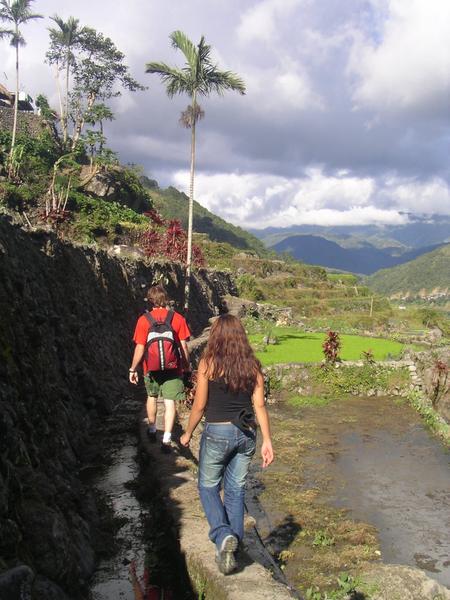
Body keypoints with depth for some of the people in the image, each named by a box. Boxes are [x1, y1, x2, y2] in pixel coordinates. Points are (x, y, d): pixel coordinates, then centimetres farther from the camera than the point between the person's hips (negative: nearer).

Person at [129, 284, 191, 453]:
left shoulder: (143, 320, -8)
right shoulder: (178, 318, -5)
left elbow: (140, 348, -9)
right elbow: (183, 346, -3)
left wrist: (133, 369, 1)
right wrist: (186, 366, 10)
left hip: (151, 368, 1)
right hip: (173, 368, -1)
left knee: (152, 396, 23)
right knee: (170, 402, 2)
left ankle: (152, 430, 36)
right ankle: (167, 438, -8)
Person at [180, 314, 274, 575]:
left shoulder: (208, 363, -10)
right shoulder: (252, 365, 0)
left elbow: (199, 405, -7)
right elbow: (260, 406, -2)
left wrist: (188, 434, 8)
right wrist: (267, 441, 3)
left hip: (217, 433, -4)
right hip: (246, 435, 4)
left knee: (208, 487, 15)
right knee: (236, 491, 16)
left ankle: (223, 536, -5)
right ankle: (232, 547, 20)